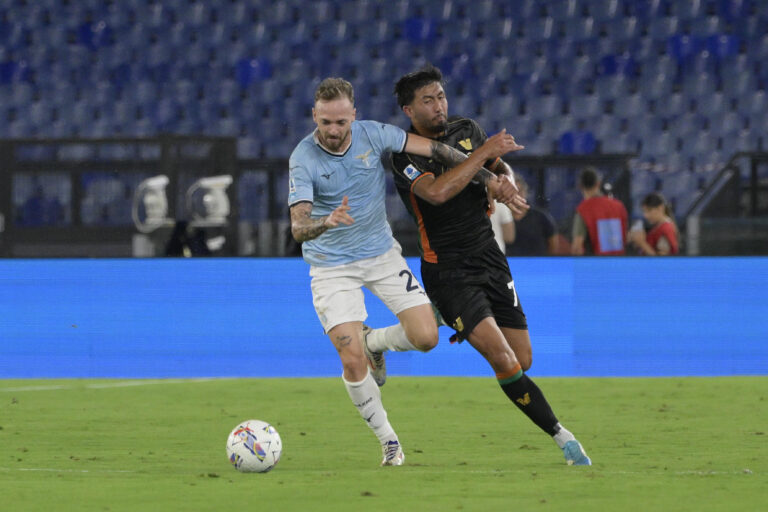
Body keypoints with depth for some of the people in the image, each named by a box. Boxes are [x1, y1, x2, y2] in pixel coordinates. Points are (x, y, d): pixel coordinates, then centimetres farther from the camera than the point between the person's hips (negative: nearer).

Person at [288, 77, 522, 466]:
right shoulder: (304, 159, -20)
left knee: (425, 337, -9)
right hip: (331, 266, -3)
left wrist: (489, 179, -3)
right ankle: (387, 440, 6)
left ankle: (374, 341, 24)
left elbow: (434, 150, -2)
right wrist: (326, 222, -51)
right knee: (352, 361, -15)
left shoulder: (372, 135, -12)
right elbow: (298, 226, -29)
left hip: (381, 254, 3)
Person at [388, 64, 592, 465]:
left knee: (522, 361, 4)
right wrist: (483, 153, -22)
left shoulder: (466, 131, 8)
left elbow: (502, 169, 21)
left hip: (490, 261, 6)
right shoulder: (405, 153, -11)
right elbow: (436, 192, -29)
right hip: (449, 272, -6)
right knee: (504, 361, -18)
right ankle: (560, 435, -7)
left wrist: (505, 180, -4)